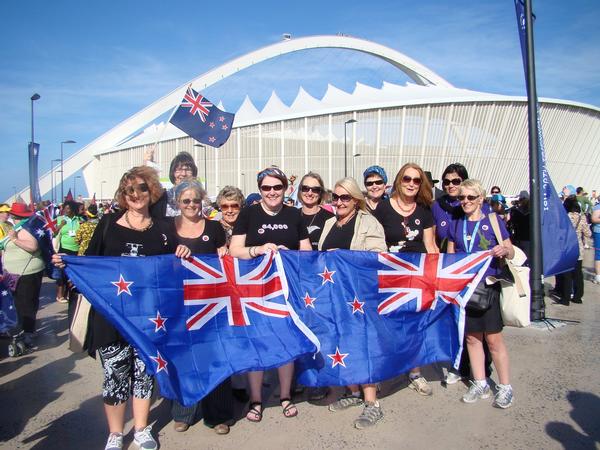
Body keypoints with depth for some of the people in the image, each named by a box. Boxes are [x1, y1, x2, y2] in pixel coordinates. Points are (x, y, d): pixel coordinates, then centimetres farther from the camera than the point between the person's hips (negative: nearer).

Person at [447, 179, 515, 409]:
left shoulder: (493, 221, -1)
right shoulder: (456, 225, 8)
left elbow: (511, 251, 2)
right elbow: (450, 256, 15)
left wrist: (504, 251, -20)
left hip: (489, 286, -3)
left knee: (493, 338, 0)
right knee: (472, 337, 10)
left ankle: (505, 386, 17)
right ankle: (480, 383, 24)